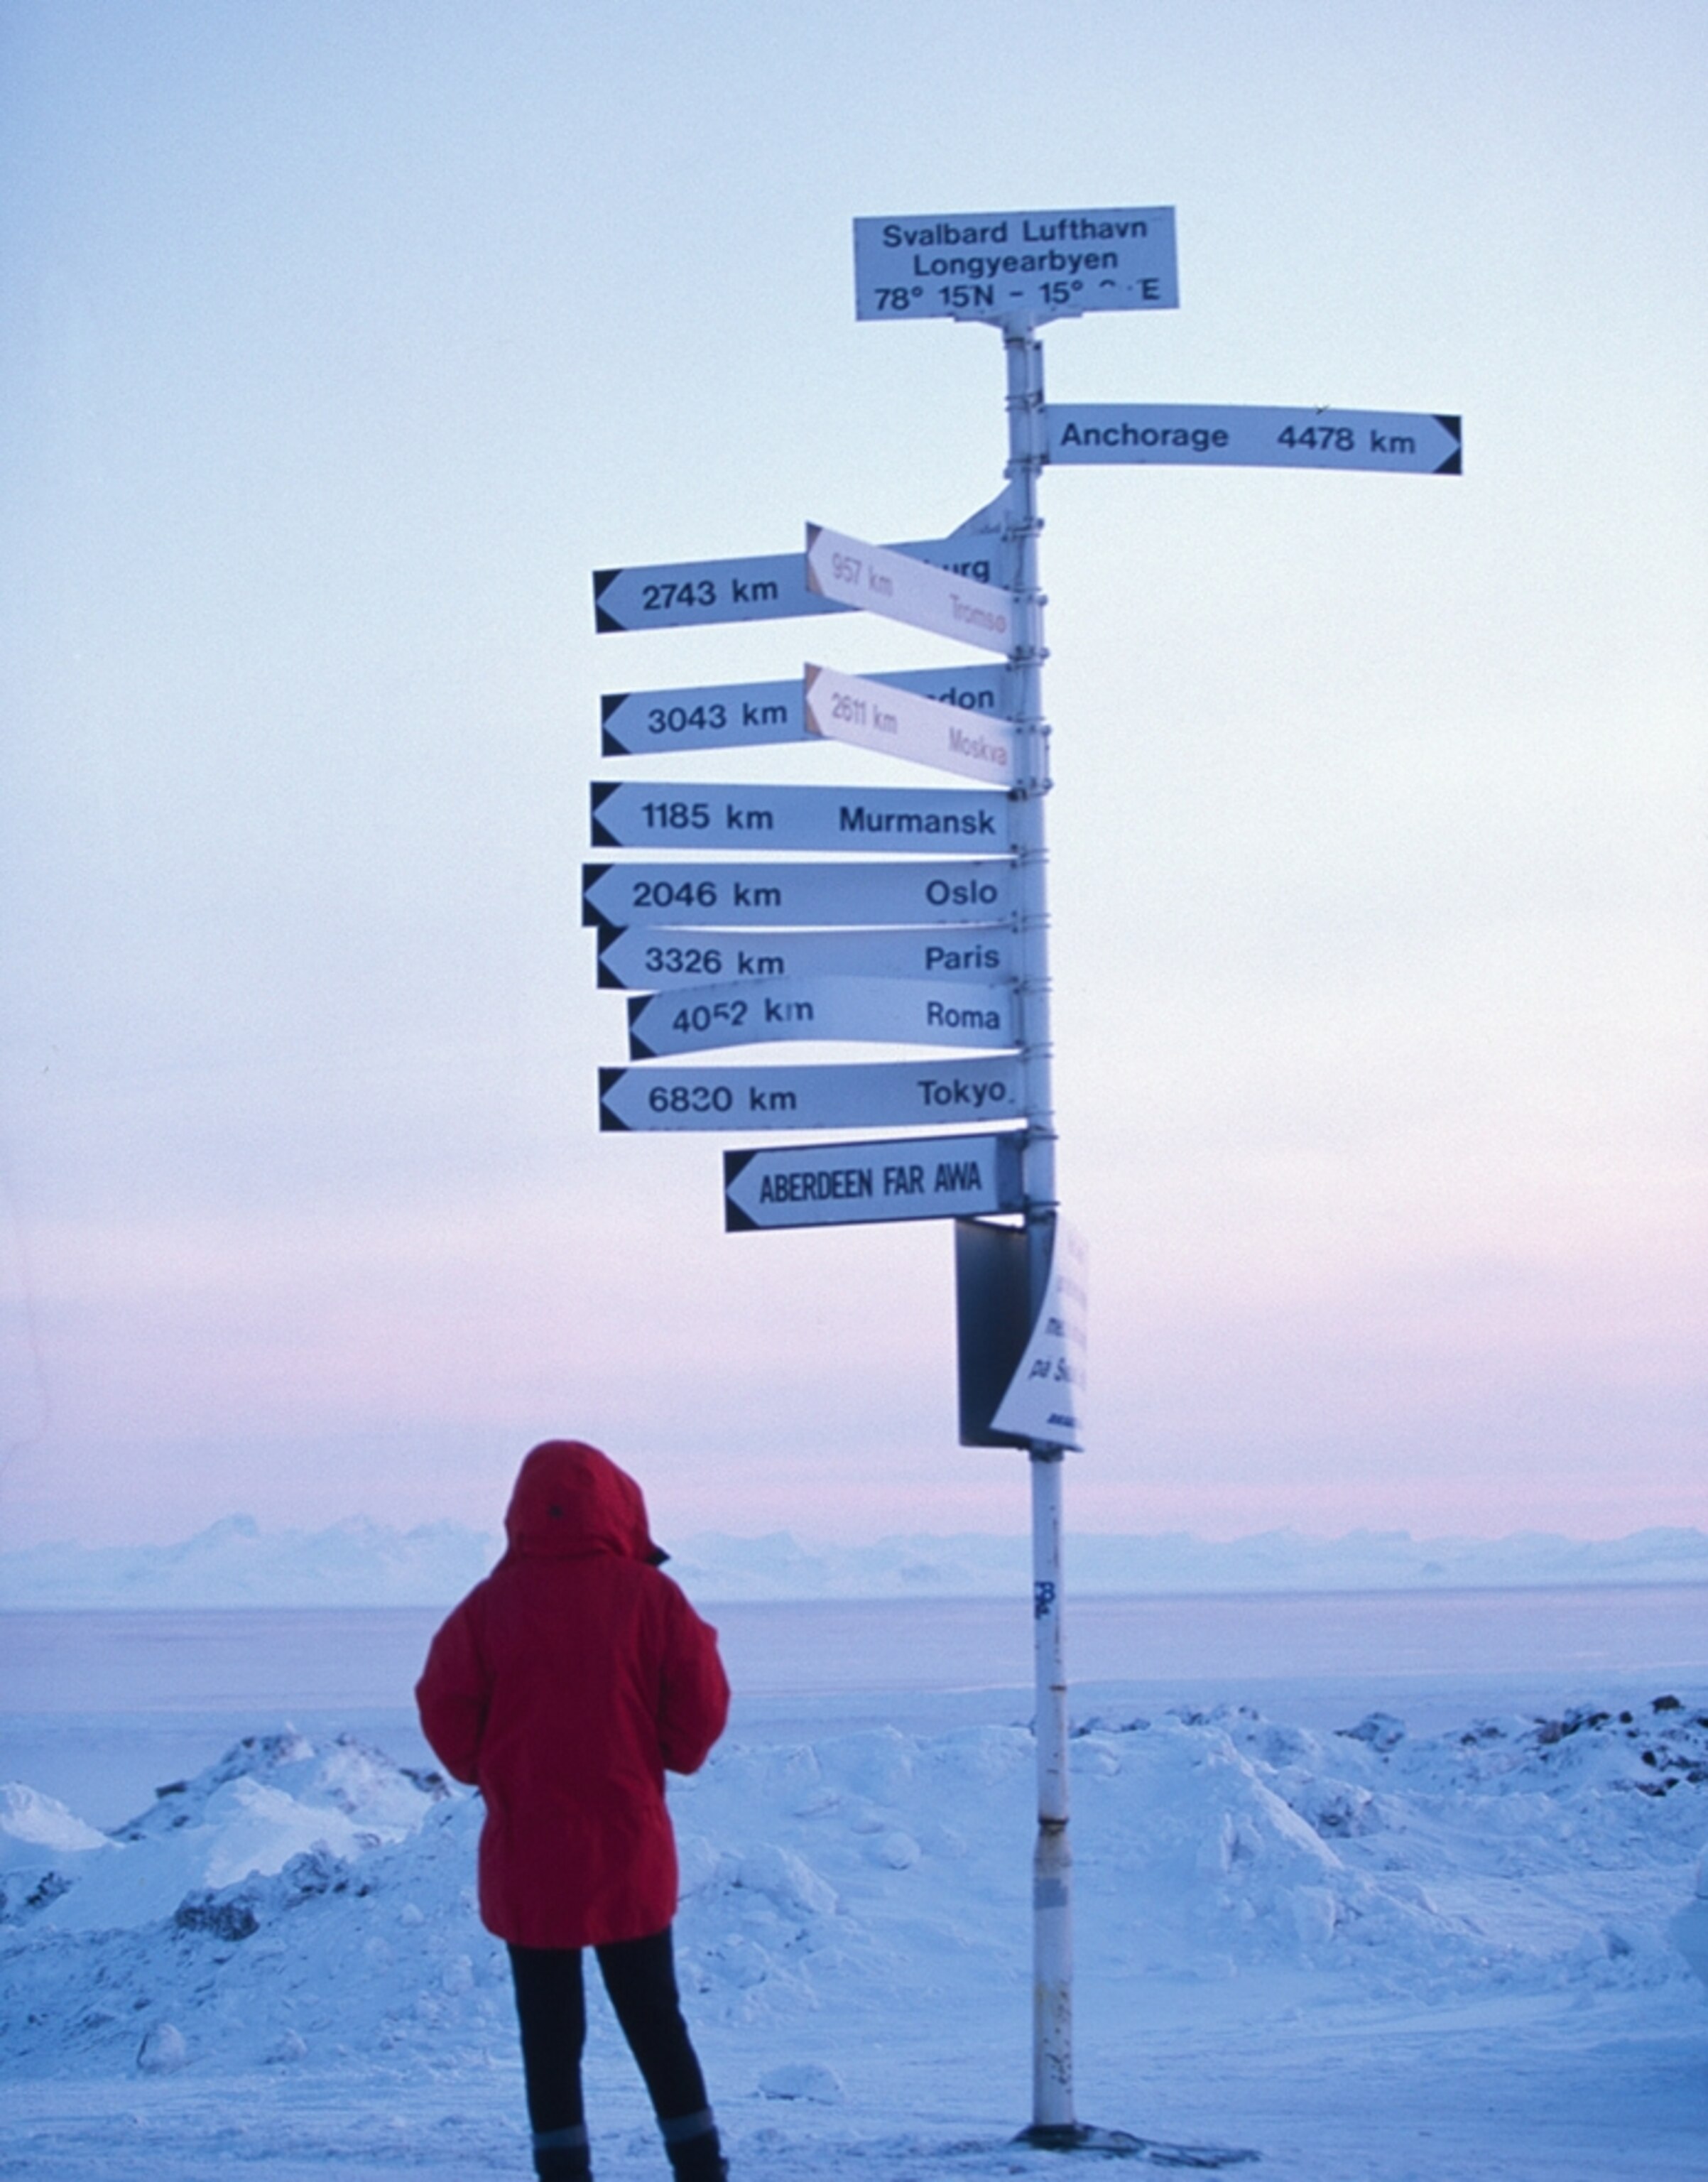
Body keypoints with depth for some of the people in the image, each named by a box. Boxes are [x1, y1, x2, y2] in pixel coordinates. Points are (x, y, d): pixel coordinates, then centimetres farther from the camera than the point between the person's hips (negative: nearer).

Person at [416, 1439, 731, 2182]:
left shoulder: (493, 1603, -7)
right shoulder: (647, 1596, -7)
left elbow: (445, 1708, -5)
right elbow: (702, 1704, -6)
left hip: (527, 1854, -1)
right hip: (631, 1850, 1)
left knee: (549, 2028, 8)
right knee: (654, 2017, 14)